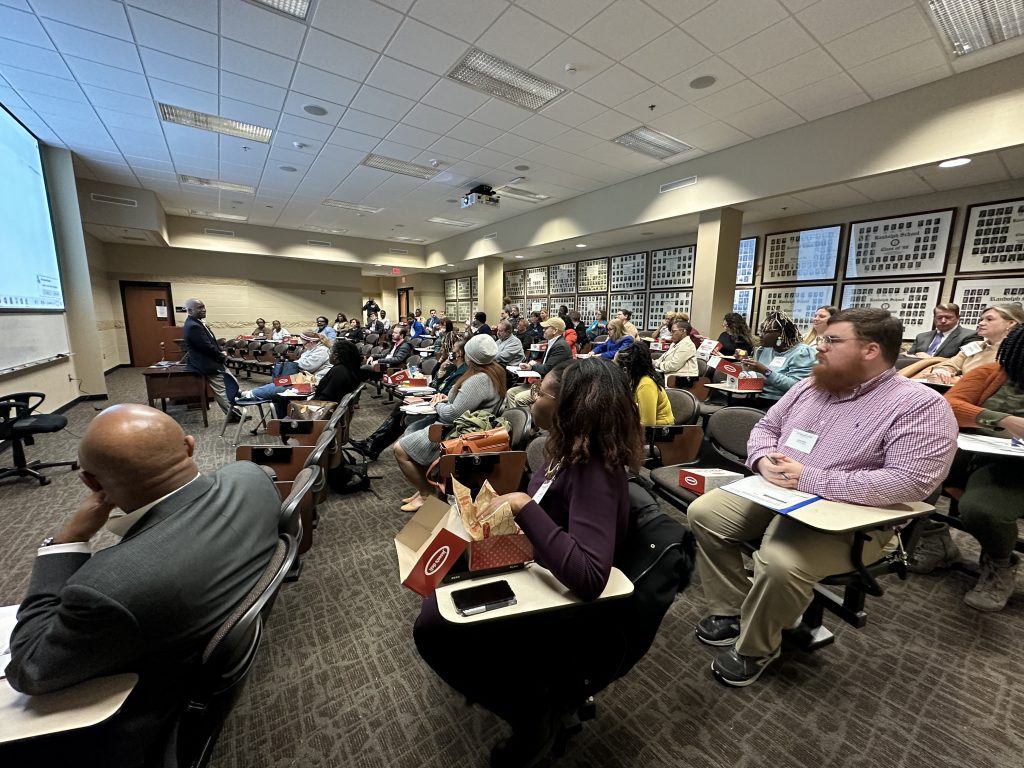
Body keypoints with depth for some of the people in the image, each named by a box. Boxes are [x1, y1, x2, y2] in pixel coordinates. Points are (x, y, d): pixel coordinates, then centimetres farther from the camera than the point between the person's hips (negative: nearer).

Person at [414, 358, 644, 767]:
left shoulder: (595, 474, -30)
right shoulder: (569, 452, -5)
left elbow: (589, 577, -40)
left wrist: (524, 507, -35)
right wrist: (503, 506, -6)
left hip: (572, 618, -8)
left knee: (433, 628, -11)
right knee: (437, 601, 15)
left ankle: (534, 712, 7)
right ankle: (540, 684, 24)